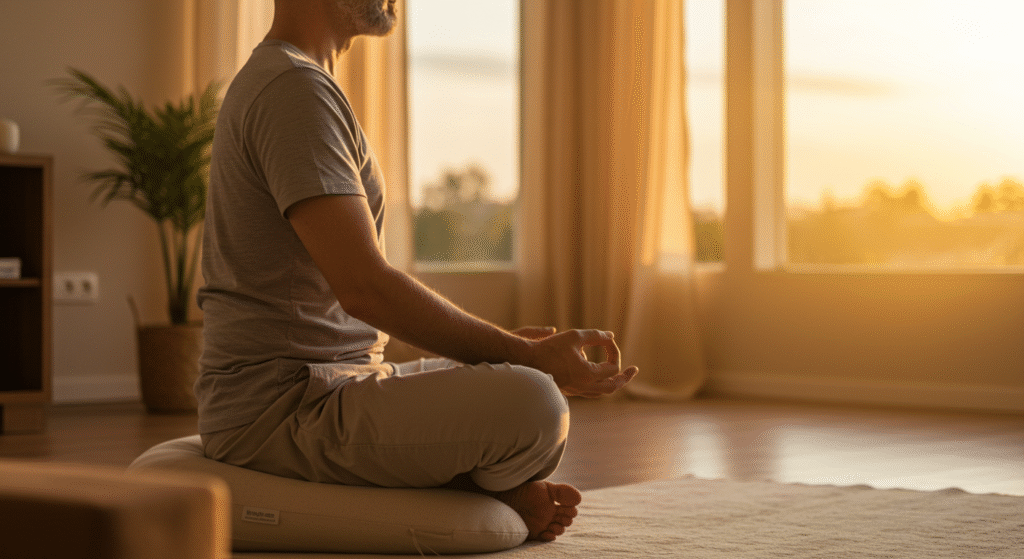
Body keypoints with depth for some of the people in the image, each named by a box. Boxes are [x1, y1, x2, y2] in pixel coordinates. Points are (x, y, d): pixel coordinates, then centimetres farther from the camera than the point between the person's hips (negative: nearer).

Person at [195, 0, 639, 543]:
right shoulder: (295, 89, -17)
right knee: (532, 404, -29)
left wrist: (513, 346, 12)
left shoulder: (274, 79, 18)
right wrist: (528, 355, -18)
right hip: (278, 409, -11)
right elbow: (364, 287, -25)